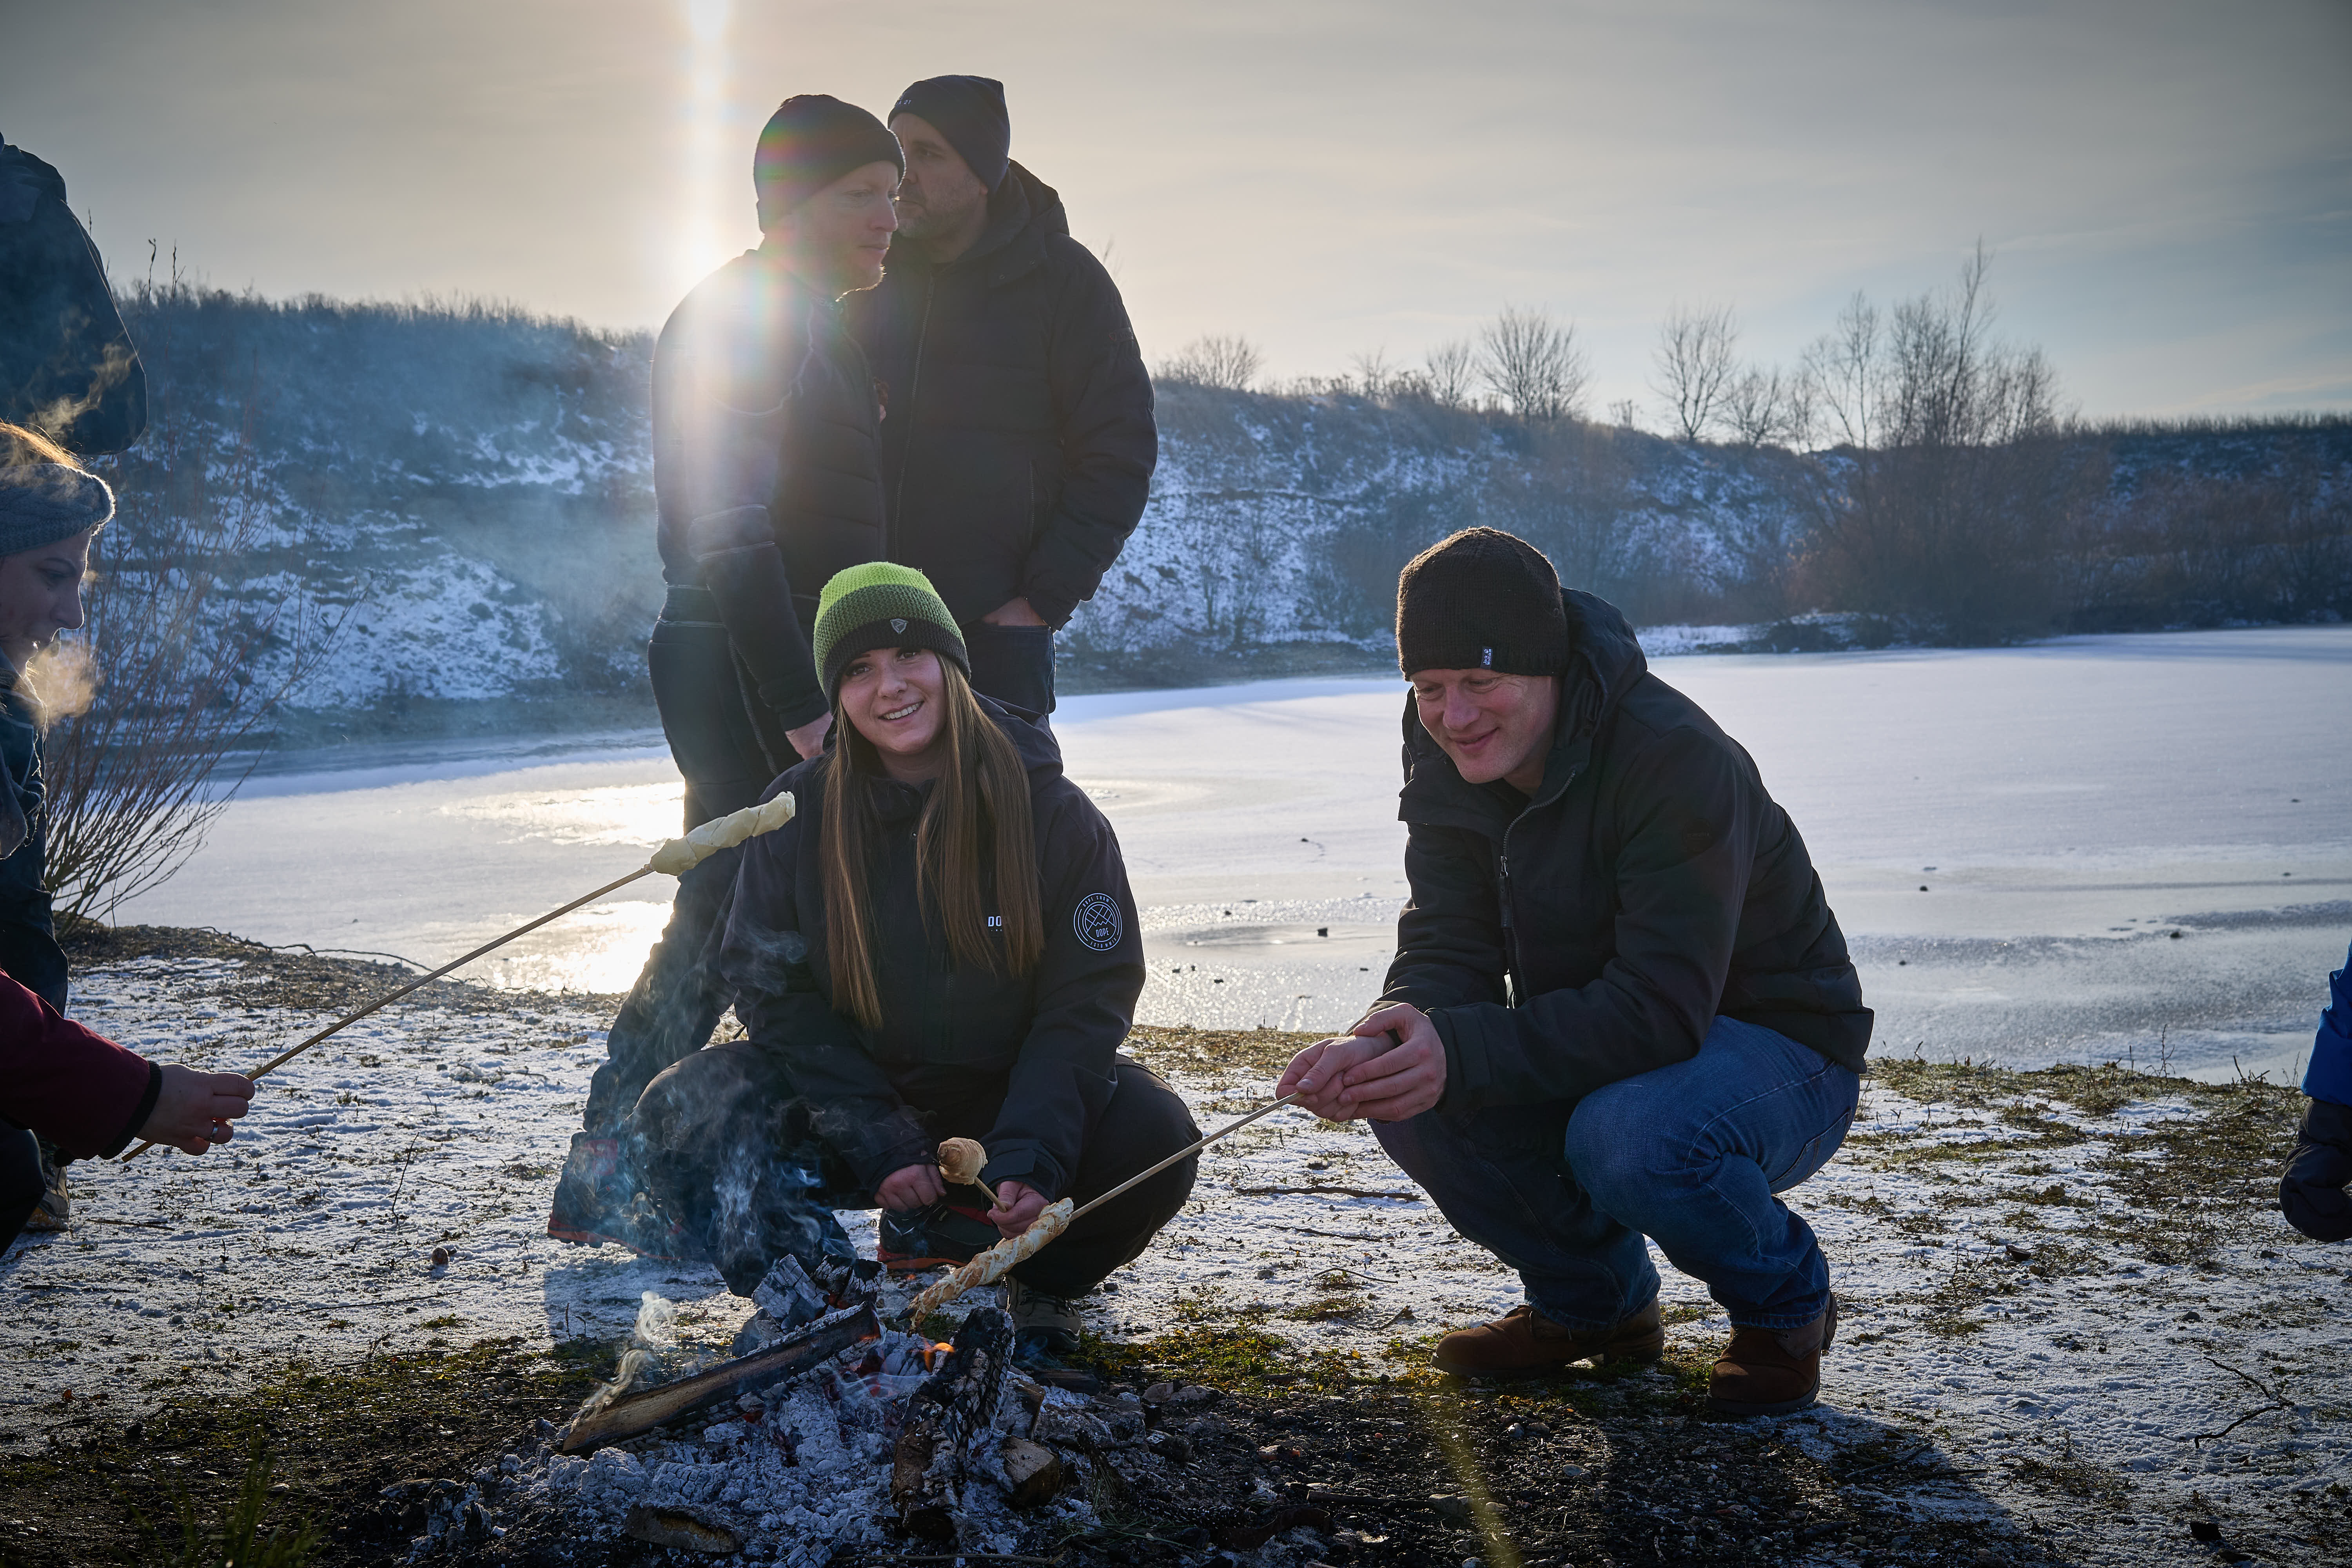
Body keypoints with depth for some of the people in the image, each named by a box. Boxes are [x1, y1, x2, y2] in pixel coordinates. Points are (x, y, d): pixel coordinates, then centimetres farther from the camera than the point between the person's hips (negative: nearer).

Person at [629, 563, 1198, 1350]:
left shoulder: (1054, 813, -10)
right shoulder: (799, 815, -7)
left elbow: (1088, 1001, -11)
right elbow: (772, 988, -6)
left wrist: (1029, 1158, -26)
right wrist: (878, 1142, -18)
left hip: (1008, 1100, -1)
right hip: (860, 1101, 1)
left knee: (1154, 1137, -29)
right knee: (683, 1113, -22)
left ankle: (1042, 1284, 1)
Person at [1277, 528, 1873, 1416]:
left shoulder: (1677, 760, -29)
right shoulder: (1447, 761, -6)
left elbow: (1662, 1007, -35)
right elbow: (1449, 949, -11)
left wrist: (1462, 1052, -44)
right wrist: (1391, 1039, -35)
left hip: (1778, 1049, -6)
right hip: (1596, 1044, 7)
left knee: (1627, 1137, -37)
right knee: (1410, 1096, -18)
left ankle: (1783, 1305, -3)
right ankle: (1594, 1301, 8)